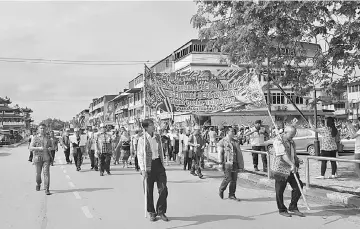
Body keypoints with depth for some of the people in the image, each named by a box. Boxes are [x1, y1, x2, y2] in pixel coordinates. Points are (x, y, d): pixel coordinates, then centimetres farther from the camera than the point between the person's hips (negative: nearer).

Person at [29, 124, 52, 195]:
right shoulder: (35, 138, 2)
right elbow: (31, 148, -5)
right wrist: (39, 148, -20)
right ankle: (38, 184, 38)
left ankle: (47, 189, -10)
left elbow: (50, 146, 23)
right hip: (38, 157, -1)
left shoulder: (47, 138, 10)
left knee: (46, 173, -9)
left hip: (46, 158, 1)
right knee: (38, 173, 9)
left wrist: (49, 148, -1)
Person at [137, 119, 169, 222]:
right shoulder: (142, 139, -8)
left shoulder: (157, 137, 7)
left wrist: (163, 164, 15)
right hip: (149, 166, -4)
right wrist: (143, 169, -15)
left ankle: (161, 211, 15)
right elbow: (140, 155, -9)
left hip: (159, 164, 4)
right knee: (149, 191, 6)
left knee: (163, 190, -1)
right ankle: (151, 212, 23)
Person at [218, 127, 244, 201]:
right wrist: (221, 163, -13)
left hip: (235, 163, 6)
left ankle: (231, 195, 15)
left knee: (234, 180, 4)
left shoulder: (235, 142, 16)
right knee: (228, 178, -10)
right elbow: (220, 153, -5)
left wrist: (241, 164, 14)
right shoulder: (222, 142, 0)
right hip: (227, 163, -5)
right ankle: (221, 190, 16)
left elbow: (239, 154, 18)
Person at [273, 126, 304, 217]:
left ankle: (293, 207, 19)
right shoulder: (278, 141, -14)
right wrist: (292, 165, -36)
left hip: (292, 169, 7)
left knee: (298, 187, 3)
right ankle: (282, 210, 21)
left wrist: (297, 161, 7)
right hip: (281, 169, -7)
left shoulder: (292, 142, 13)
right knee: (280, 191, 4)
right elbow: (283, 155, -27)